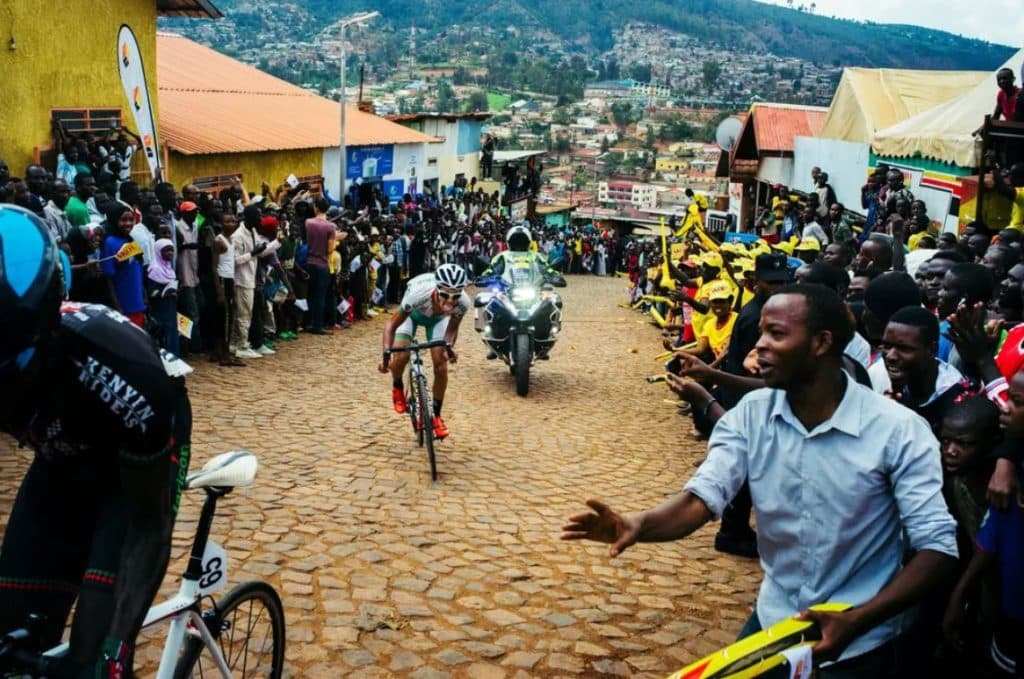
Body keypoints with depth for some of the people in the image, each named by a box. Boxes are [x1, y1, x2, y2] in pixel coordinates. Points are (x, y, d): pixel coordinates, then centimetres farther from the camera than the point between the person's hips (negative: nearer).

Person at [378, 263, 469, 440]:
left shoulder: (463, 303, -37)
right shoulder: (419, 294, -45)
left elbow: (452, 328, -15)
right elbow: (392, 324, -31)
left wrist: (449, 346, -35)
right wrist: (386, 354, -42)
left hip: (437, 317, 2)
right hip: (413, 313, -2)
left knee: (441, 365, -10)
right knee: (401, 357, -20)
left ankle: (436, 415, 10)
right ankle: (397, 388, 16)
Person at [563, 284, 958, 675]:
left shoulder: (899, 431, -19)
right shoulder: (751, 415, -7)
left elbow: (938, 547, -20)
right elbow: (704, 496, -16)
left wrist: (856, 622, -30)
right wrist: (640, 524, -37)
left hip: (861, 645, -3)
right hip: (774, 621, 3)